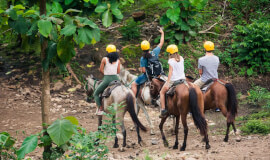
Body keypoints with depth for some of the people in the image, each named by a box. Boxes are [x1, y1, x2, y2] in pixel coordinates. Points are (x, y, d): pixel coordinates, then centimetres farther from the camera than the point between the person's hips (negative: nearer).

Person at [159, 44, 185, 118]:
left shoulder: (171, 60, -13)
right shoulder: (181, 58, 4)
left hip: (173, 80, -5)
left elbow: (170, 72, -19)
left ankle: (163, 109, 1)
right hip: (182, 79, 5)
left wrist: (167, 83, -20)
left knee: (162, 92, 12)